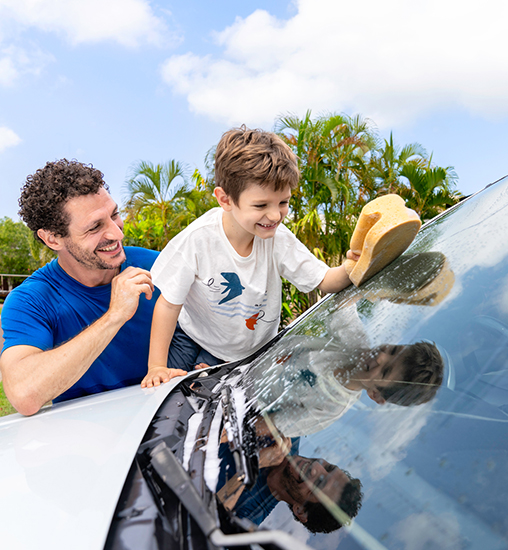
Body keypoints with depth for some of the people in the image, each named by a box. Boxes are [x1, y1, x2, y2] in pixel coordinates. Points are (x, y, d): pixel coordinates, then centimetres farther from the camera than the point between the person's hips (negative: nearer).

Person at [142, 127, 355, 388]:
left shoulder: (279, 239, -22)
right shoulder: (197, 240, -29)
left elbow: (324, 280, -17)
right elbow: (169, 304, -19)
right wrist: (156, 366, -18)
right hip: (196, 339, -1)